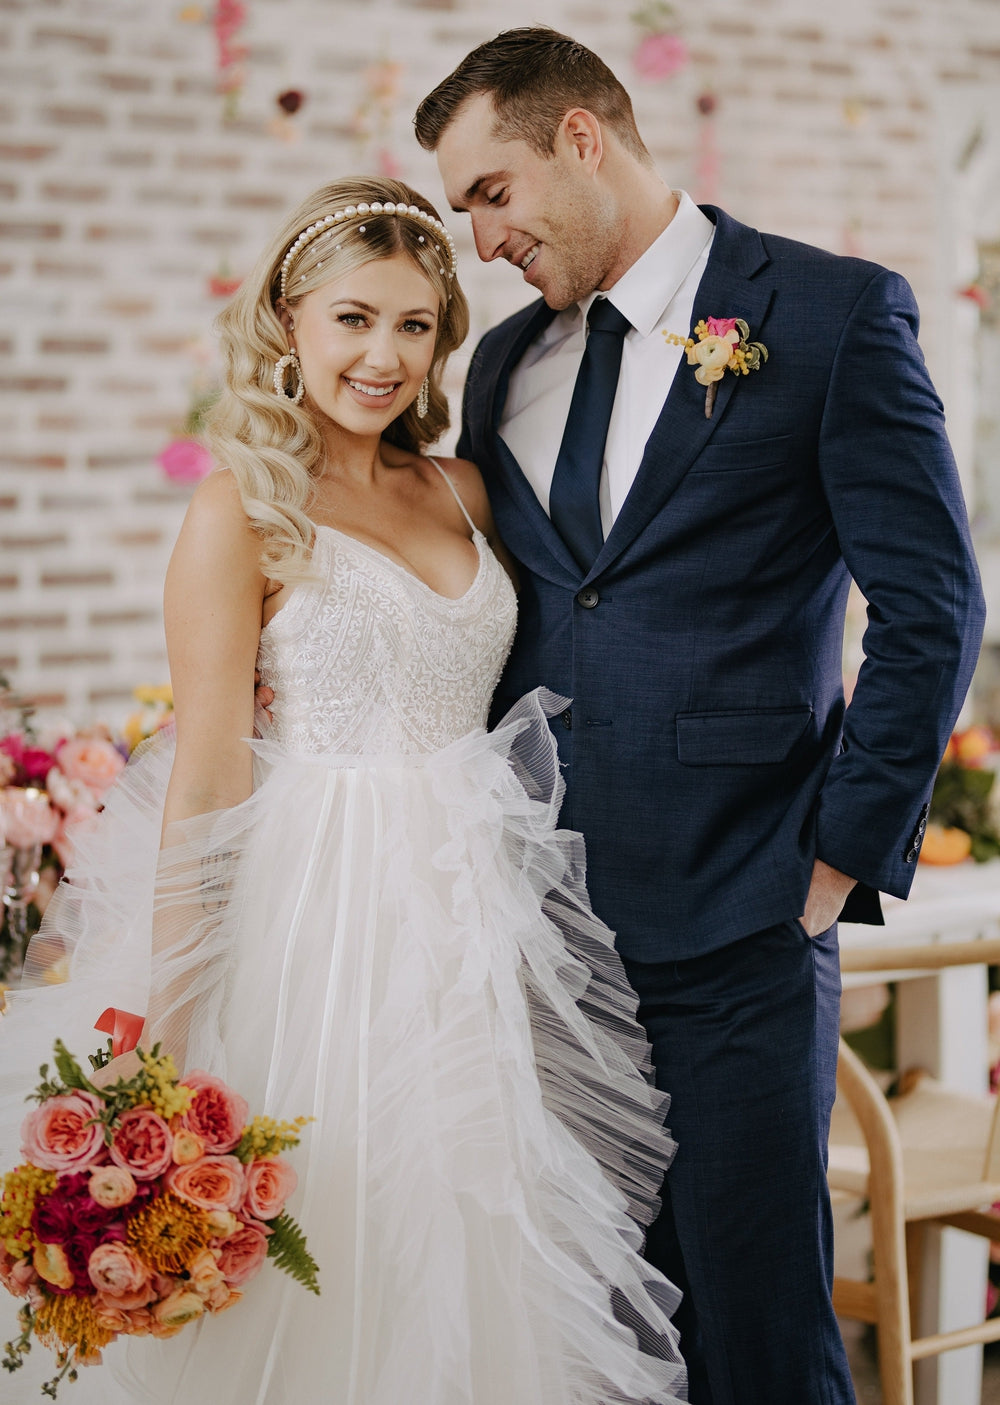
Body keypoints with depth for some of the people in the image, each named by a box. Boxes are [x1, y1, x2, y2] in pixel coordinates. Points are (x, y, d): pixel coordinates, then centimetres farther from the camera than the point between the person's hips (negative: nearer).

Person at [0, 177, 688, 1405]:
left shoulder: (462, 494, 10)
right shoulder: (243, 510, -7)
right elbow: (207, 773, -11)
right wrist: (168, 1026, -12)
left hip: (473, 921, 6)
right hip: (326, 918, -5)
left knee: (465, 1265, 11)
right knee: (325, 1273, 2)